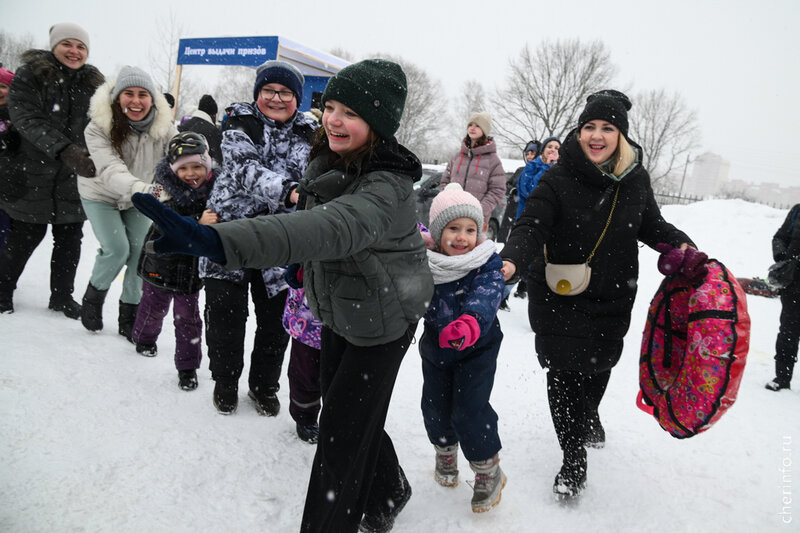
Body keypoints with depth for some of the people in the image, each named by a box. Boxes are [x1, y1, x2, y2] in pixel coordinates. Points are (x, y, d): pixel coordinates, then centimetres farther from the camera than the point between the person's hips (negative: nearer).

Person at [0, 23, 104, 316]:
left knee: (70, 239, 7)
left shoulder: (92, 82, 8)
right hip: (32, 174, -3)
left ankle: (62, 295, 24)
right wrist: (64, 149, -32)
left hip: (75, 177, 3)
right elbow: (27, 120, -18)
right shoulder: (29, 75, -5)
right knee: (25, 237, 5)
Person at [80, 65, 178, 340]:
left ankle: (129, 316, 15)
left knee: (141, 252, -4)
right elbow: (110, 170, -43)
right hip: (101, 196, -3)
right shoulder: (99, 128, -29)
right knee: (117, 249, -17)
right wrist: (145, 190, -62)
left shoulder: (163, 126, -19)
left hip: (138, 198, 3)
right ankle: (94, 296, 15)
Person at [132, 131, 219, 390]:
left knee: (188, 317, 7)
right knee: (153, 307, 20)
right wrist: (198, 223, -46)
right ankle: (144, 339, 51)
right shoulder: (169, 190, -17)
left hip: (193, 267, 1)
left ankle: (187, 367, 21)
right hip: (162, 262, -1)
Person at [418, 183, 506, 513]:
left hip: (476, 350, -3)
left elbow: (487, 294, -37)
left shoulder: (486, 263, -19)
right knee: (435, 406, 13)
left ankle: (488, 470, 20)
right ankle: (445, 451, 44)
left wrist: (470, 322, -56)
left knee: (469, 410, -5)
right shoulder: (424, 263, -12)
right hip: (435, 349, 3)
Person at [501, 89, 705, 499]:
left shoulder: (636, 180, 0)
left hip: (612, 297, 4)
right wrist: (512, 261, -41)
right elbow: (531, 226, -21)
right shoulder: (558, 179, -14)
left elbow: (651, 225, 14)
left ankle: (588, 415, 54)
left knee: (598, 365, 19)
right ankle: (574, 459, 20)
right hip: (558, 296, -3)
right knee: (563, 373, 0)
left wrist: (682, 246, -5)